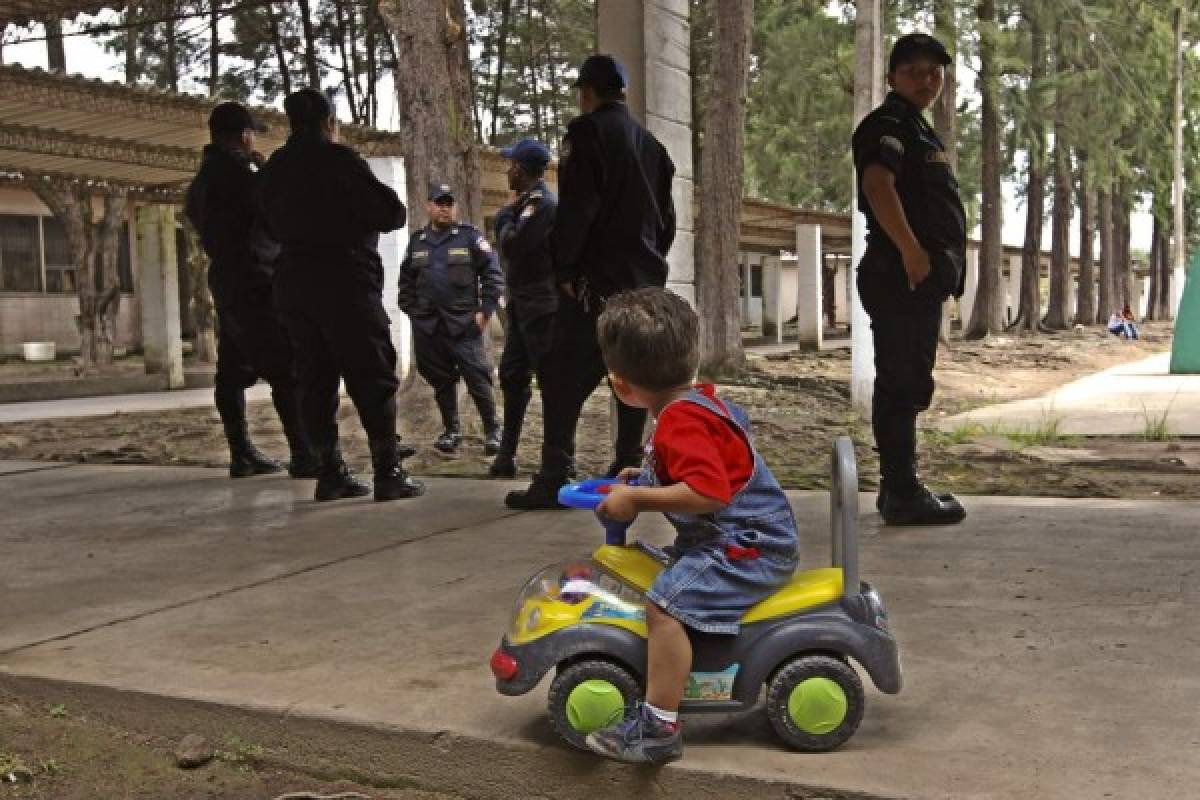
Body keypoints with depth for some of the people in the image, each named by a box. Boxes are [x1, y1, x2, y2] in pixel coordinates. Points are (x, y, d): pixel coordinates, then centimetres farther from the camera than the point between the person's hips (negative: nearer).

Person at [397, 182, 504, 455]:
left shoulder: (470, 236, 0)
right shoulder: (418, 241, 13)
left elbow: (493, 274, -4)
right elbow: (406, 281, 21)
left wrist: (485, 310, -8)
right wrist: (412, 310, 11)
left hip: (464, 325, -4)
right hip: (427, 327, 4)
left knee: (478, 379, -7)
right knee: (441, 382, 10)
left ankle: (492, 431, 2)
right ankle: (451, 431, 21)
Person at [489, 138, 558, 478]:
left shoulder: (542, 203, -15)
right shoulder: (528, 201, 15)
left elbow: (511, 247, -19)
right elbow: (510, 249, 18)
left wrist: (506, 215, -5)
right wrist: (511, 213, 6)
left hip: (541, 306, -10)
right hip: (522, 305, 10)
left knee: (550, 379, -6)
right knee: (512, 376, 13)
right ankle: (507, 455, 21)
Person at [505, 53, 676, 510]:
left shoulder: (588, 131, -5)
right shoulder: (650, 143, 17)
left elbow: (576, 206, -15)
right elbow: (666, 217, 19)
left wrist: (565, 267, -11)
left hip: (596, 278, -7)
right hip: (644, 281, 7)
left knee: (564, 374, -8)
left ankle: (554, 479, -14)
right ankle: (628, 470, 11)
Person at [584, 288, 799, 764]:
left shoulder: (681, 420, -21)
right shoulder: (700, 400, 11)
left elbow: (708, 492, -34)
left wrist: (637, 499, -25)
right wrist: (647, 479, 21)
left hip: (748, 545, -12)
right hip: (744, 537, 12)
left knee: (667, 601, -25)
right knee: (666, 570, 25)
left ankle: (658, 728, -19)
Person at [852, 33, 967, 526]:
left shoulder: (914, 128, 25)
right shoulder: (887, 123, -7)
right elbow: (878, 185, -23)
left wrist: (928, 259, 23)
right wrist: (911, 250, -27)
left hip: (919, 276, 11)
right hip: (903, 274, -11)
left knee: (905, 383, 13)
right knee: (903, 383, -9)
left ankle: (899, 486, 21)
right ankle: (902, 494, -6)